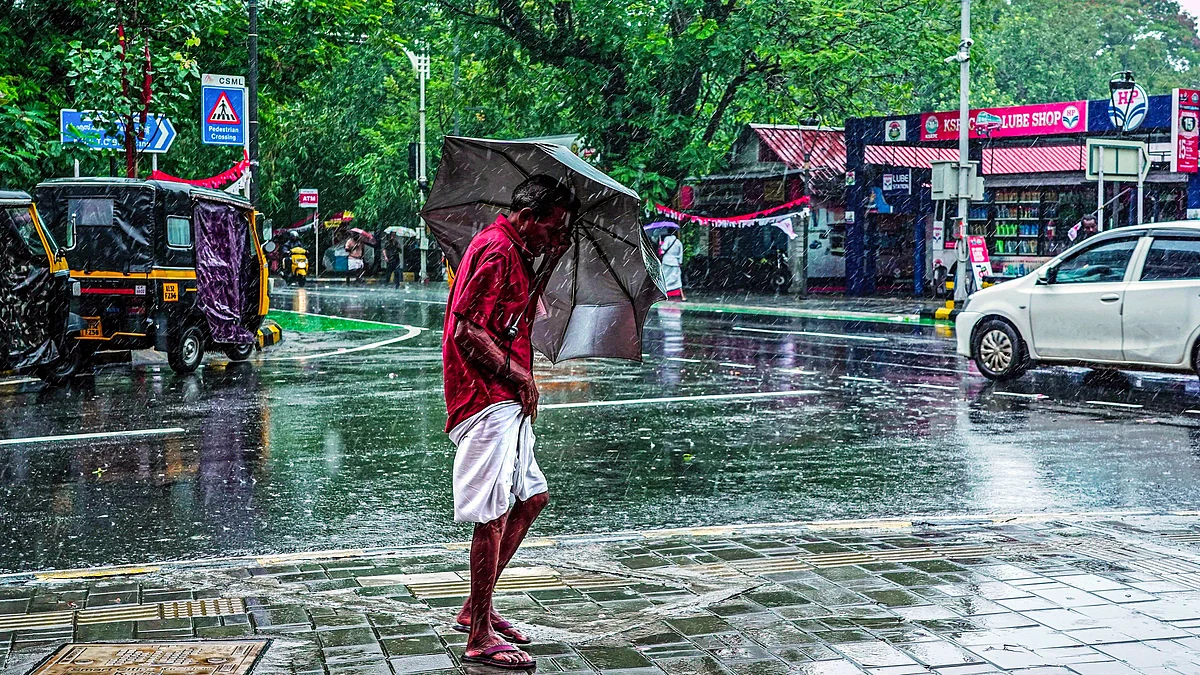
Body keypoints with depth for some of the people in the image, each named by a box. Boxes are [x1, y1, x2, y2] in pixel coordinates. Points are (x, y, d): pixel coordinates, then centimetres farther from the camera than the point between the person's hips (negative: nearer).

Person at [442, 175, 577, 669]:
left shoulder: (513, 251, 18)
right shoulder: (496, 249, -15)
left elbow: (521, 318, 25)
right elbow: (467, 331, -22)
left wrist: (551, 261, 17)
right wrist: (520, 377, -14)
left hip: (506, 400, 11)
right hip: (488, 399, -11)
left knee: (532, 497, 17)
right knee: (494, 516, -8)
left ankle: (475, 609, 24)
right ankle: (480, 638, -1)